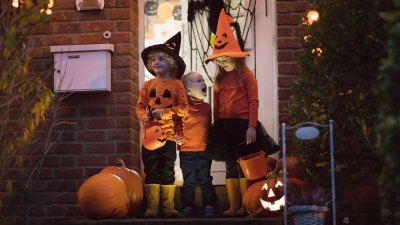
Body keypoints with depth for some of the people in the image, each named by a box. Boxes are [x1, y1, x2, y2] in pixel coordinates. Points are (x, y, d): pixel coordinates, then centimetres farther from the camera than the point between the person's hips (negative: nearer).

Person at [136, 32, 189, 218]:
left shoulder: (177, 84, 0)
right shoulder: (148, 85, 7)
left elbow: (183, 108, -6)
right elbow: (140, 106, 8)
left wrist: (164, 112, -16)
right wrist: (144, 116, -13)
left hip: (168, 134, -2)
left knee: (167, 171, 4)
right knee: (151, 171, 3)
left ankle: (168, 206, 8)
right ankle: (152, 206, 6)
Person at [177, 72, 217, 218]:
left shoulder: (206, 107, 7)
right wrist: (177, 140, -13)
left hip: (204, 151, 3)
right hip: (187, 151, -3)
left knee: (205, 179, 5)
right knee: (189, 181, 3)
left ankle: (209, 206, 11)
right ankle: (188, 206, 13)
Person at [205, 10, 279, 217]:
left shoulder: (246, 75, -3)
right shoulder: (220, 78, 11)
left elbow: (253, 102, -7)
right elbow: (216, 104, 13)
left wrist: (252, 127, -14)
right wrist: (216, 127, 12)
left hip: (242, 124, -5)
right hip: (224, 126, 5)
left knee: (243, 166, 0)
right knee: (230, 167, 7)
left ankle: (245, 206, 6)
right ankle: (233, 207, 10)